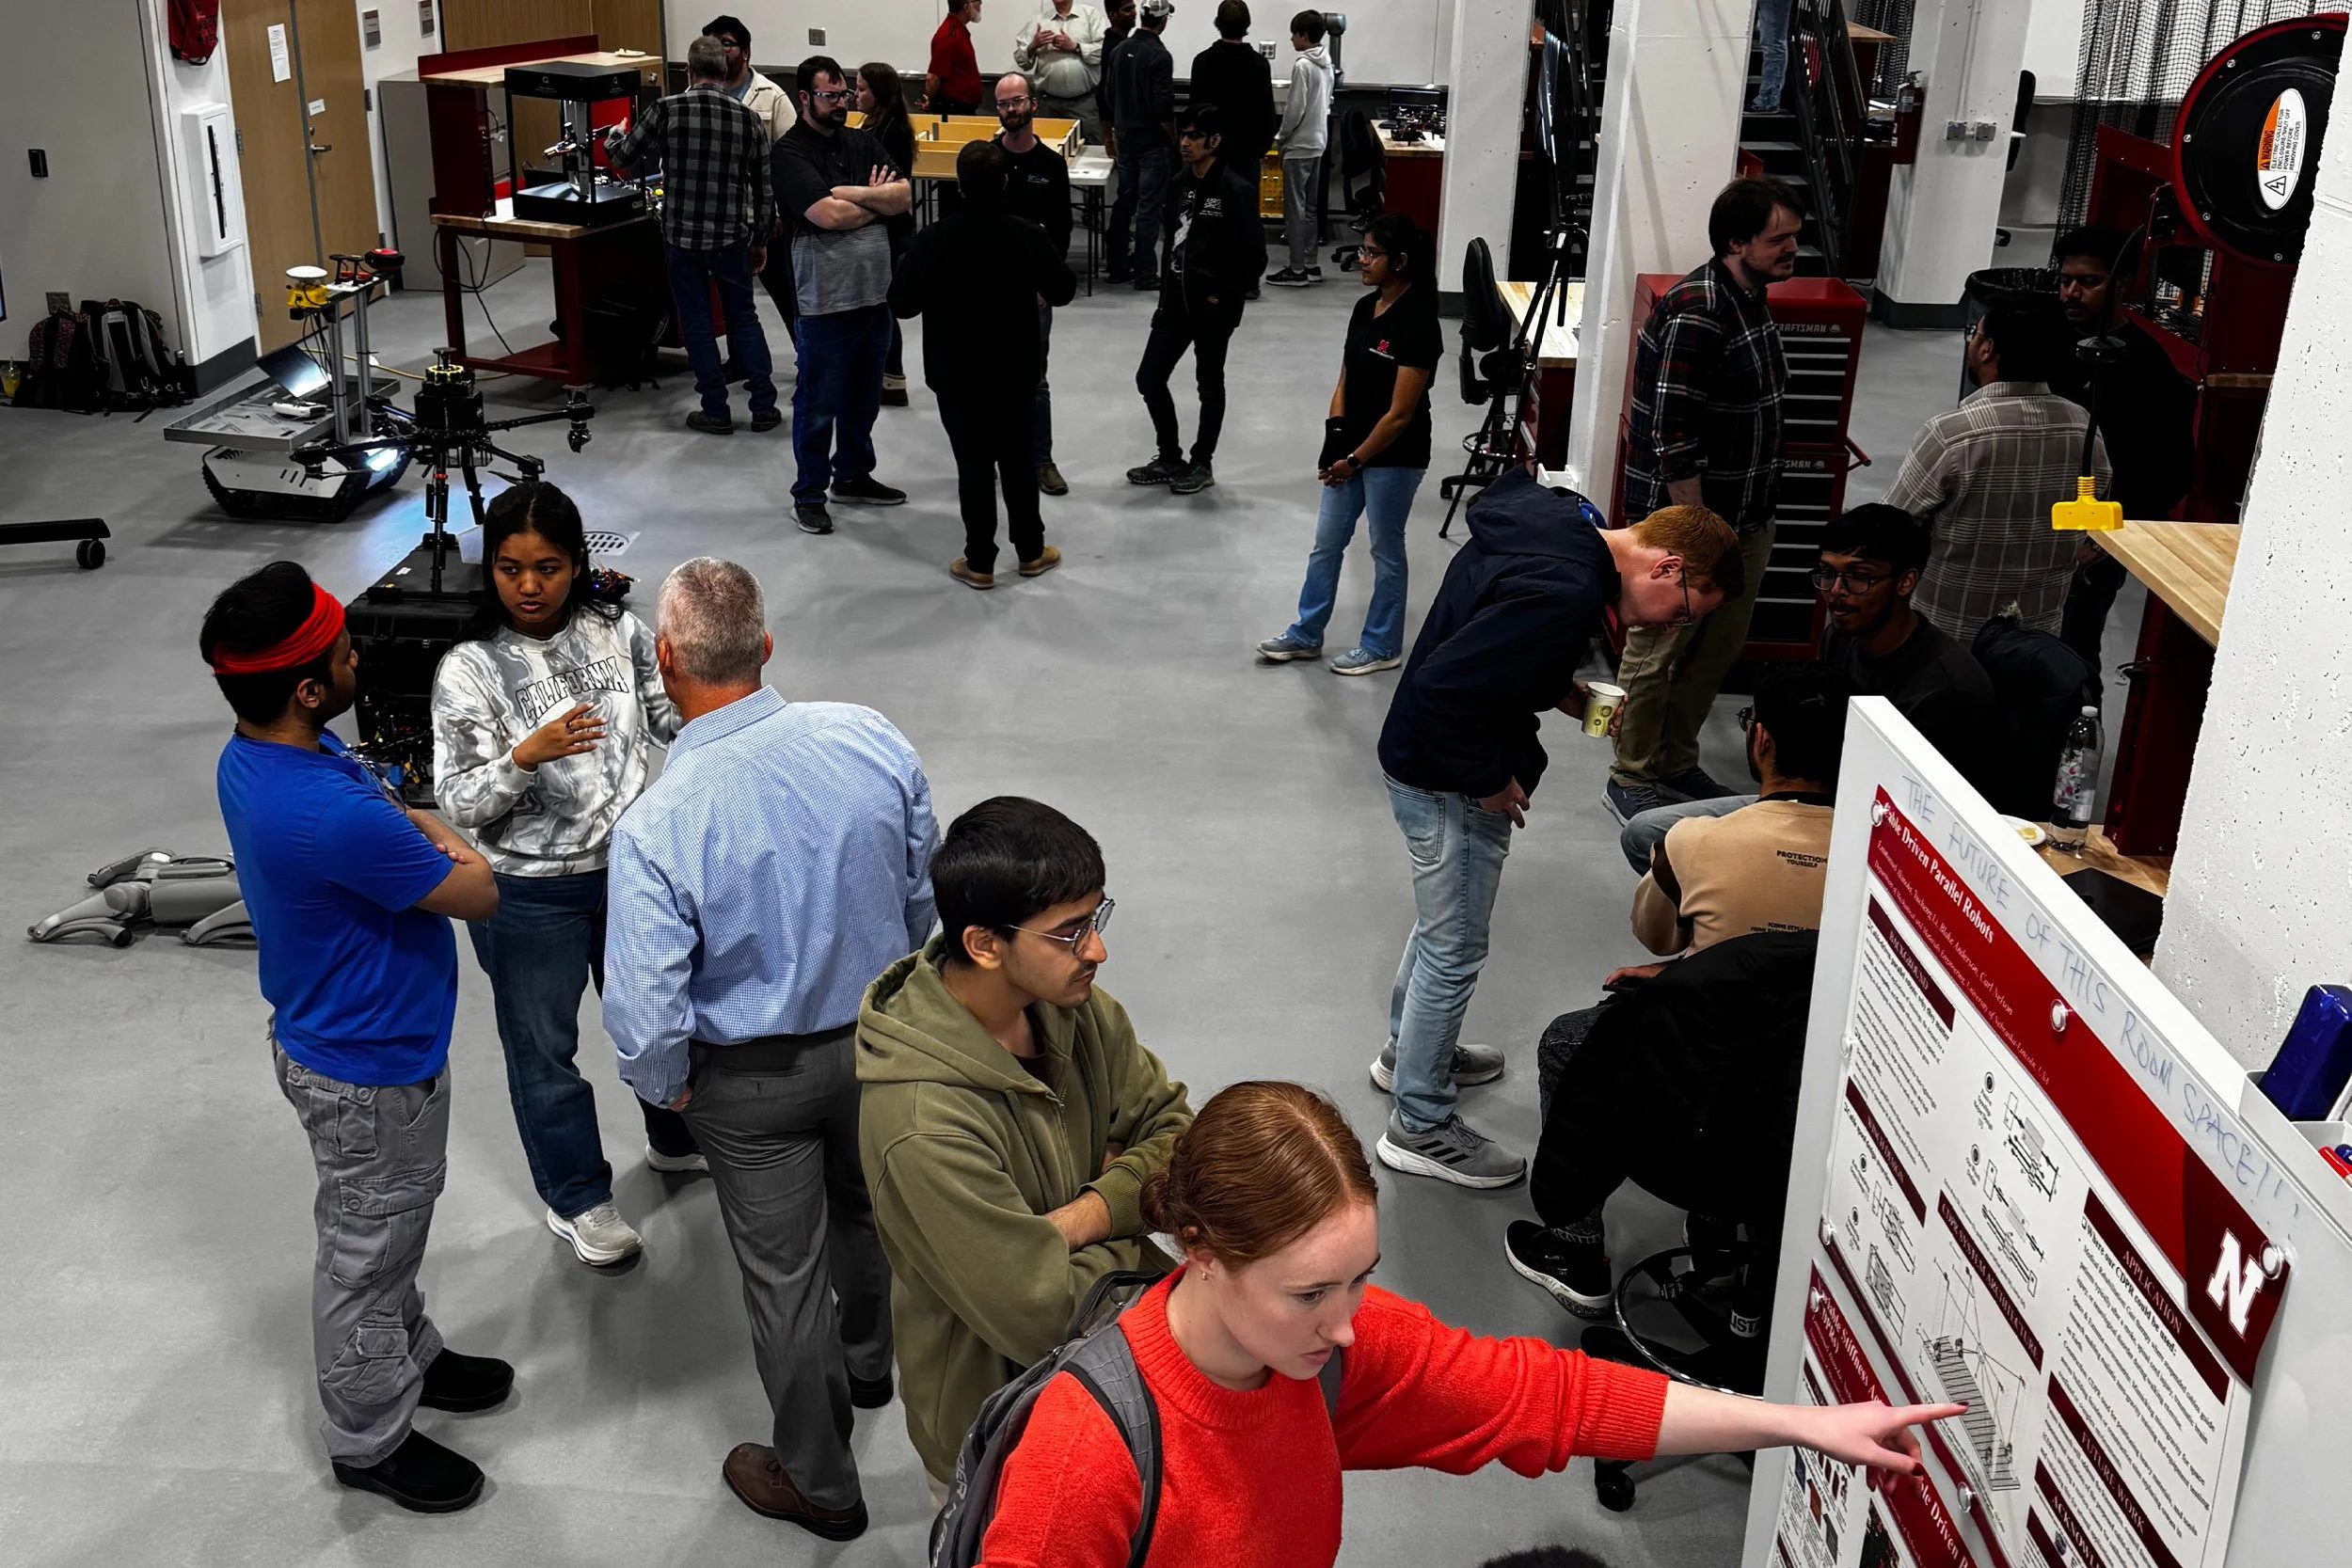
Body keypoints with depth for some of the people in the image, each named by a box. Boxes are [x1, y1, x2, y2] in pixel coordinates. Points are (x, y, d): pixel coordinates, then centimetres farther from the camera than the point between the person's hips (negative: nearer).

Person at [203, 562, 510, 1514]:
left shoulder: (254, 756, -7)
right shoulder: (334, 819, -37)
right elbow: (478, 897, -22)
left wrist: (423, 832, -2)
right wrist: (459, 855, -3)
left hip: (336, 1034, 9)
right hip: (368, 1070, -9)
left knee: (388, 1229, 29)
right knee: (366, 1252, 12)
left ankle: (408, 1356, 51)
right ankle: (370, 1442, 32)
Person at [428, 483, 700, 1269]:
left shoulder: (617, 630, -6)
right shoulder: (469, 670, -17)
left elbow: (675, 719, 4)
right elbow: (458, 802, -19)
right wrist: (524, 758, -36)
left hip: (629, 868, 4)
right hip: (530, 894, -4)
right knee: (544, 1047, 14)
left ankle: (677, 1137, 51)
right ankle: (577, 1198, 35)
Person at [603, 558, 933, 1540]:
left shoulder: (656, 827, -30)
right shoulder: (871, 740, -18)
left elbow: (646, 1016, -24)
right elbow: (924, 890, -2)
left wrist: (664, 1086, -2)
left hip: (754, 1081, -4)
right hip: (878, 1037, 5)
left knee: (784, 1274, 15)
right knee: (866, 1208, 30)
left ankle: (820, 1485, 36)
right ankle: (868, 1366, 59)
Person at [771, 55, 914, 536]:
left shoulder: (861, 143, 10)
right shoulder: (791, 153, -10)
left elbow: (904, 195, -1)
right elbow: (829, 216, -22)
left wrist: (852, 194, -15)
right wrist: (877, 200, -6)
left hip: (875, 294, 7)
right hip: (826, 302, -7)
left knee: (864, 397, 20)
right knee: (818, 405, 3)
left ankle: (853, 475, 37)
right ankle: (808, 494, 15)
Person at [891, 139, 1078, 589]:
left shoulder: (934, 239, -15)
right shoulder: (1027, 237, -12)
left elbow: (902, 303, -9)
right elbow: (1062, 290, 0)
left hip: (956, 375, -1)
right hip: (1015, 372, 1)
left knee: (973, 465, 6)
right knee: (1020, 461, 14)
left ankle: (979, 561, 12)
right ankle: (1031, 551, 25)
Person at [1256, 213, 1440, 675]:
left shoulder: (1417, 324, -20)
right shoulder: (1365, 307, 4)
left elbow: (1400, 414, -20)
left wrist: (1355, 459, -13)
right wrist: (1334, 432, -4)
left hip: (1393, 458, -8)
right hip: (1351, 448, 8)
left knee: (1385, 551, 8)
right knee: (1326, 544, 15)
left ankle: (1382, 646, 24)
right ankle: (1306, 635, 28)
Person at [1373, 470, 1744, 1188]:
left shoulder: (1554, 517, -1)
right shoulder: (1563, 595, -31)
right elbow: (1444, 689, -33)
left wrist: (1559, 688, 6)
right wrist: (1490, 780, -20)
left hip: (1425, 759, 10)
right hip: (1447, 779, -10)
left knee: (1442, 922, 27)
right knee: (1455, 951, 4)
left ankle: (1407, 1049, 49)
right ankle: (1420, 1127, 19)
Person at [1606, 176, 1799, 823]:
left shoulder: (1753, 298, 9)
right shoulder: (1694, 313, -22)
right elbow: (1673, 438, -24)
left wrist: (1753, 520, 21)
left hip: (1746, 518, 9)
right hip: (1684, 518, -9)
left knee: (1719, 648, 18)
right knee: (1657, 652, 4)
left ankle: (1676, 763, 35)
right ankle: (1632, 780, 19)